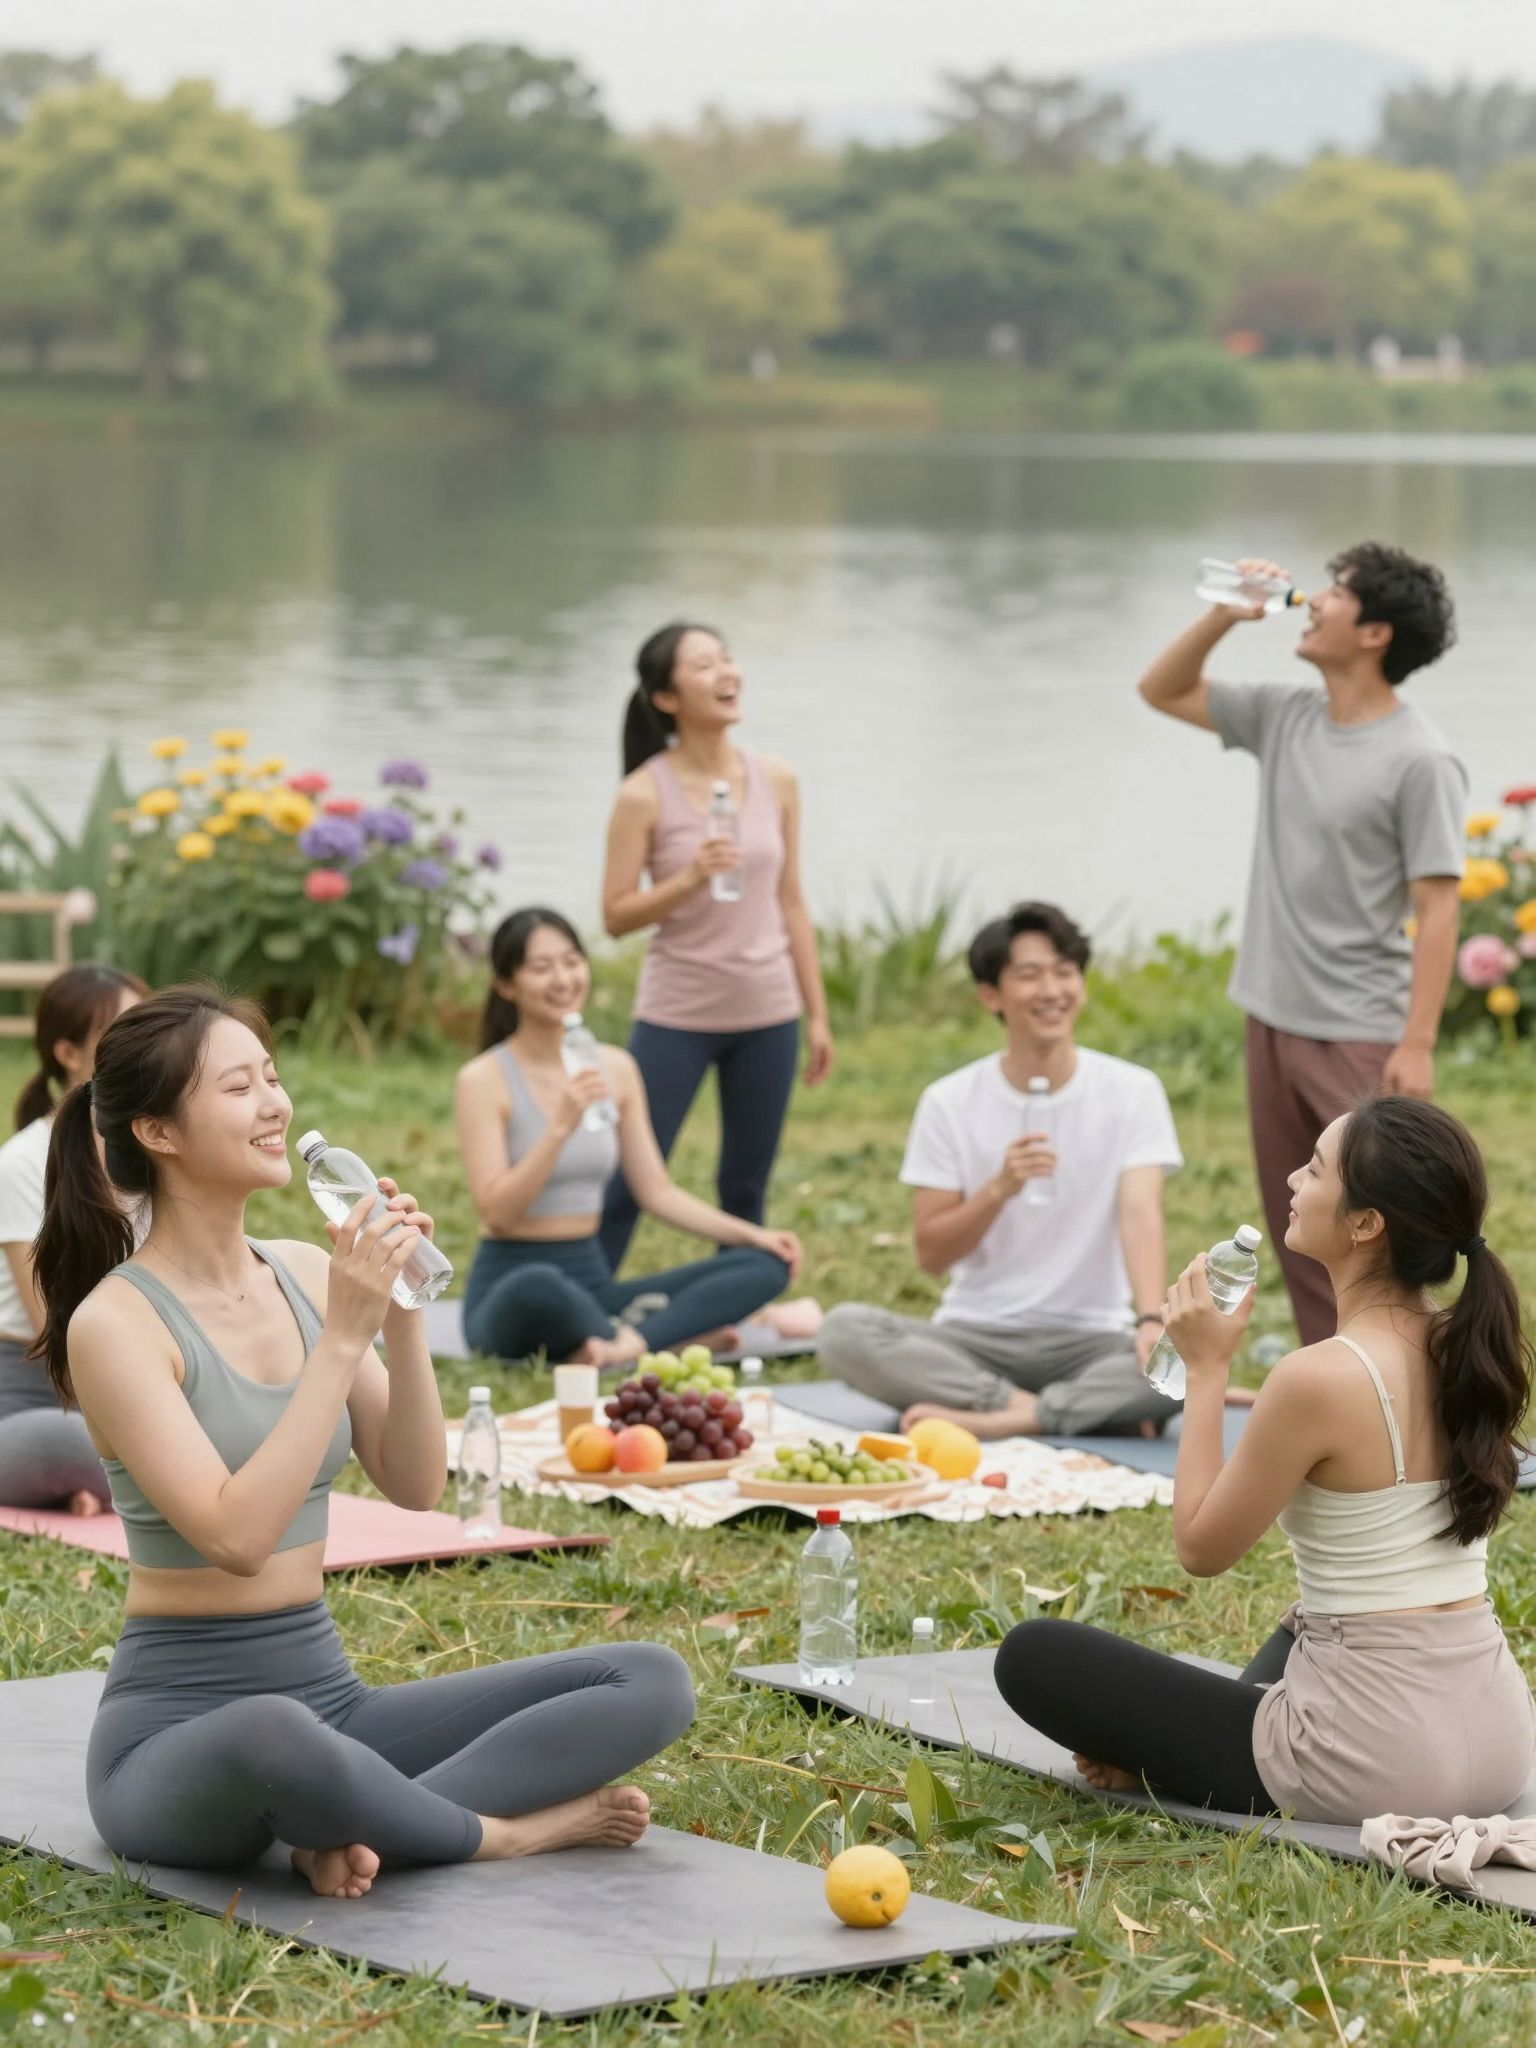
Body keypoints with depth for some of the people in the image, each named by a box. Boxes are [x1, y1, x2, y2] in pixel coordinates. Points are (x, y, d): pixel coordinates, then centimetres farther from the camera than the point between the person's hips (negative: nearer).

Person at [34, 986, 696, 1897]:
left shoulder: (307, 1276, 7)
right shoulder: (116, 1322, -12)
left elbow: (414, 1485, 4)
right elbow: (238, 1537, -23)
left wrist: (402, 1317, -9)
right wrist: (344, 1336, -22)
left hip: (329, 1699, 7)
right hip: (180, 1734, -7)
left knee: (652, 1679, -8)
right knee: (273, 1736, -44)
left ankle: (361, 1822, -19)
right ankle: (505, 1831, -16)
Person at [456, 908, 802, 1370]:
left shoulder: (615, 1069, 9)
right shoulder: (483, 1080, -8)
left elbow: (657, 1193, 12)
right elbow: (496, 1211, -17)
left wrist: (751, 1234, -1)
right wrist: (562, 1126, -27)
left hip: (593, 1277, 6)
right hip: (509, 1284, -6)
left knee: (765, 1266, -10)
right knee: (537, 1287, -44)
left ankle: (633, 1340, -30)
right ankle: (677, 1333, -20)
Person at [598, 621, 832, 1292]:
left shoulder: (775, 782, 2)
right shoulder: (644, 795, -8)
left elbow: (791, 903, 9)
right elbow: (617, 915, -8)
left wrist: (817, 1015, 9)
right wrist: (689, 879, -24)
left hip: (766, 1015, 4)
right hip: (676, 1015, -3)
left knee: (746, 1186, 9)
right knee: (629, 1181, -3)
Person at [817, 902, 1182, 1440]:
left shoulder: (1132, 1091, -1)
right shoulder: (950, 1103, 2)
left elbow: (1140, 1216, -15)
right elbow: (930, 1254, 0)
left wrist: (1152, 1320, -33)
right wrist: (999, 1189, -19)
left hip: (1090, 1339, -1)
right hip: (975, 1339, 1)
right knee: (843, 1330, -28)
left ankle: (992, 1418, -32)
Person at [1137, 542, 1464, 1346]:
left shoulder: (1417, 760, -13)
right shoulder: (1286, 718, 7)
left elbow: (1437, 909, -15)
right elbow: (1162, 691, 20)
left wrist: (1417, 1046, -20)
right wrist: (1223, 616, 3)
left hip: (1361, 1035, -7)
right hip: (1275, 1020, 7)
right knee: (1297, 1233, 11)